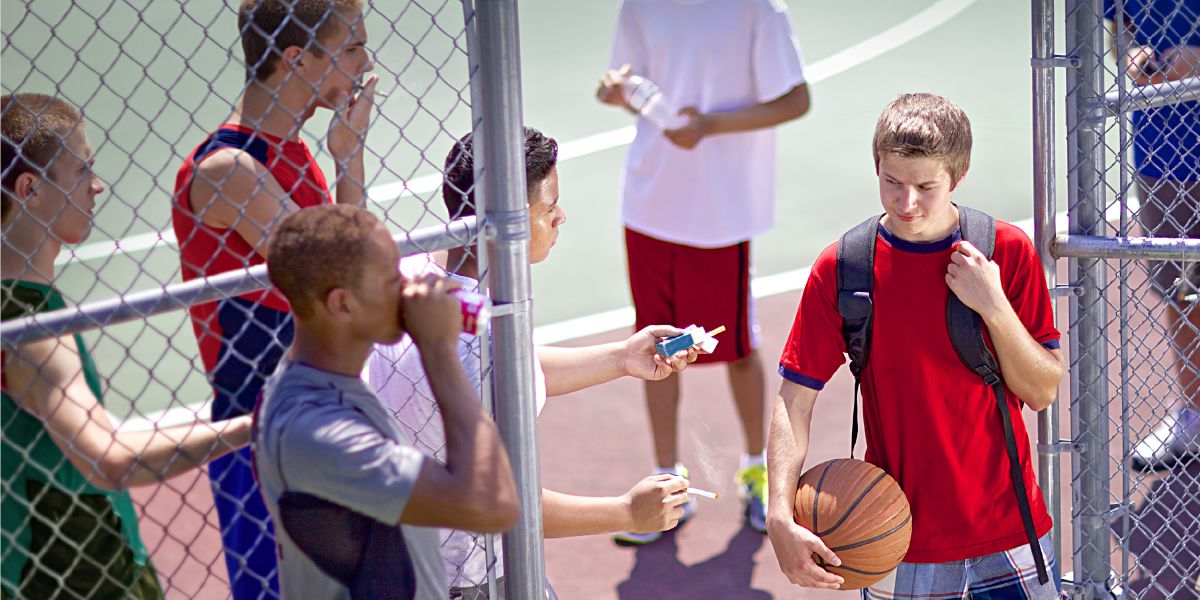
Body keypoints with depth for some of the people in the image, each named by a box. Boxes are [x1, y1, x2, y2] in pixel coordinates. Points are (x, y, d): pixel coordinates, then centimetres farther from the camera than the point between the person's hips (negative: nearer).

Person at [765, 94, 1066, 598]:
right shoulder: (839, 270, -7)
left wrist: (994, 306, -18)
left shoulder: (1008, 253, -4)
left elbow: (1042, 392, -2)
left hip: (1009, 535, 1)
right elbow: (795, 400, -6)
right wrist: (781, 519, -20)